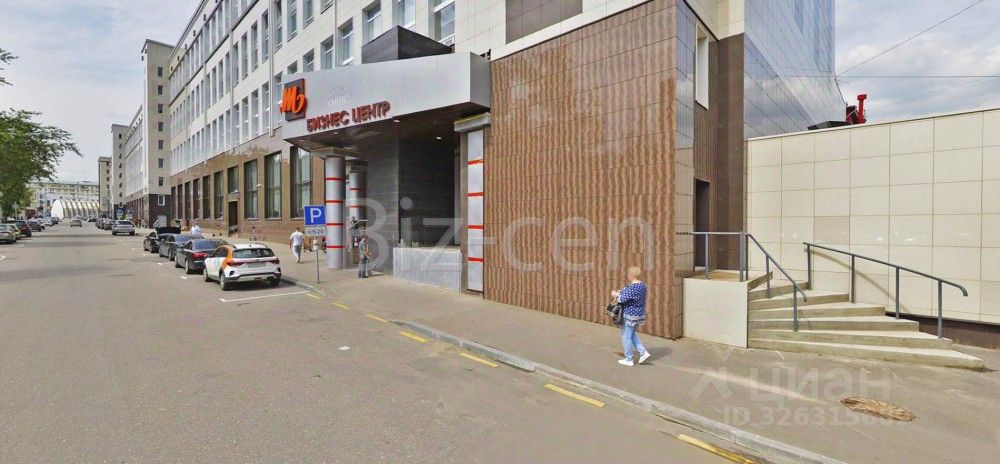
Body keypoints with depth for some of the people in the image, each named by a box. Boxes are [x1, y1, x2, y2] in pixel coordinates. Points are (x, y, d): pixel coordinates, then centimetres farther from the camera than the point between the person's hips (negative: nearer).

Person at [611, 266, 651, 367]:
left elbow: (623, 299, -25)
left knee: (626, 337, 6)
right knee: (632, 335, 25)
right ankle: (643, 352, 19)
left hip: (630, 315, -9)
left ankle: (628, 360, 17)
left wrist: (616, 295, -7)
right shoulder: (642, 285, 6)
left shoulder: (632, 287, -25)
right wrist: (621, 292, 9)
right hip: (639, 314, 10)